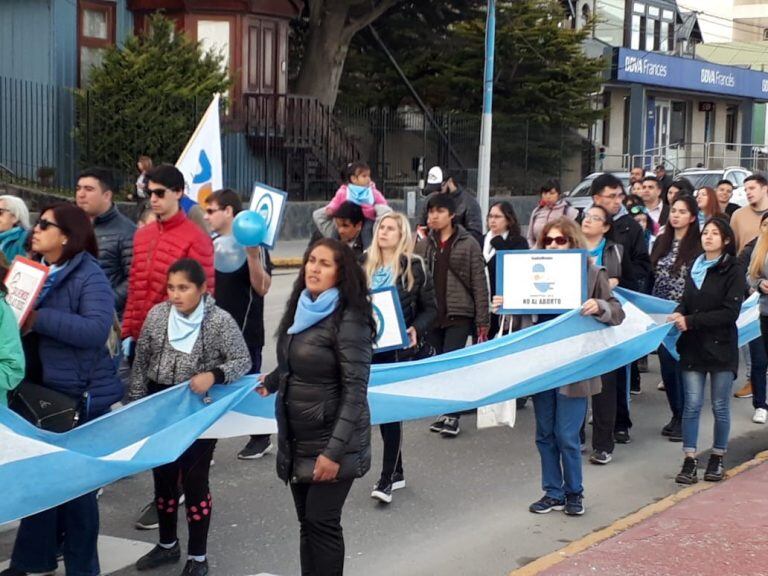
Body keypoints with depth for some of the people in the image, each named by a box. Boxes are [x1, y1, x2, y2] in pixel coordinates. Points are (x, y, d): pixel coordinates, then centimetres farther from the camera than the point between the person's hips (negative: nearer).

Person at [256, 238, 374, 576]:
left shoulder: (348, 320, -16)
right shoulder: (301, 309, 8)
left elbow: (355, 390, -21)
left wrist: (334, 451, -24)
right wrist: (270, 381, 13)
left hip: (330, 441, -7)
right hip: (297, 440, 7)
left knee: (322, 522, -5)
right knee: (307, 522, 11)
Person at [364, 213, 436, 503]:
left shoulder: (414, 267, -4)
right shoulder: (365, 266, 8)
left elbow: (430, 307, 0)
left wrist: (416, 329, -16)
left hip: (401, 349, -5)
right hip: (371, 348, 5)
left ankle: (386, 479, -7)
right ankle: (396, 472, 24)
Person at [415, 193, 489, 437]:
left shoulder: (468, 244, -2)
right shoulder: (423, 245, 9)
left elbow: (479, 285, -4)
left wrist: (482, 321, -7)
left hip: (458, 315, -4)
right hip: (432, 314, 4)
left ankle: (452, 415, -1)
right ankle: (445, 412, 19)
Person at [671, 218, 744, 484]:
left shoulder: (733, 271, -6)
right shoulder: (695, 268, 10)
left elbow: (730, 312, -13)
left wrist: (691, 321, -16)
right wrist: (679, 315, -10)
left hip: (721, 346, -3)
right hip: (693, 346, 3)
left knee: (720, 406, 6)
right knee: (692, 404, -1)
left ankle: (717, 458, 20)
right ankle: (689, 461, 3)